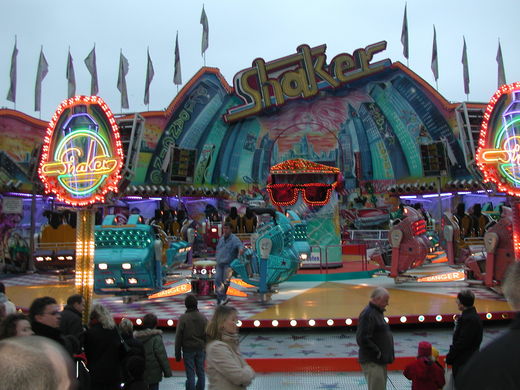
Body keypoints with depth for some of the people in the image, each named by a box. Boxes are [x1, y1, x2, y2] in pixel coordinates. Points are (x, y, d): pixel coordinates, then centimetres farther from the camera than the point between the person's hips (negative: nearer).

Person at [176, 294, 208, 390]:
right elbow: (207, 335, 4)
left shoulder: (183, 318, -9)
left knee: (190, 374, 2)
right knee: (201, 373, 12)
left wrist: (177, 354, 0)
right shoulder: (203, 317, 0)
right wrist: (206, 350, 13)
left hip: (188, 350, -3)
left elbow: (178, 337, -7)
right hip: (201, 349, 3)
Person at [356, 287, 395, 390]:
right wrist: (378, 353, -18)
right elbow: (362, 339, -25)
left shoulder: (377, 312, 16)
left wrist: (388, 354, 16)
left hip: (380, 361, 10)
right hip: (372, 362, -10)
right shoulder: (367, 314, -18)